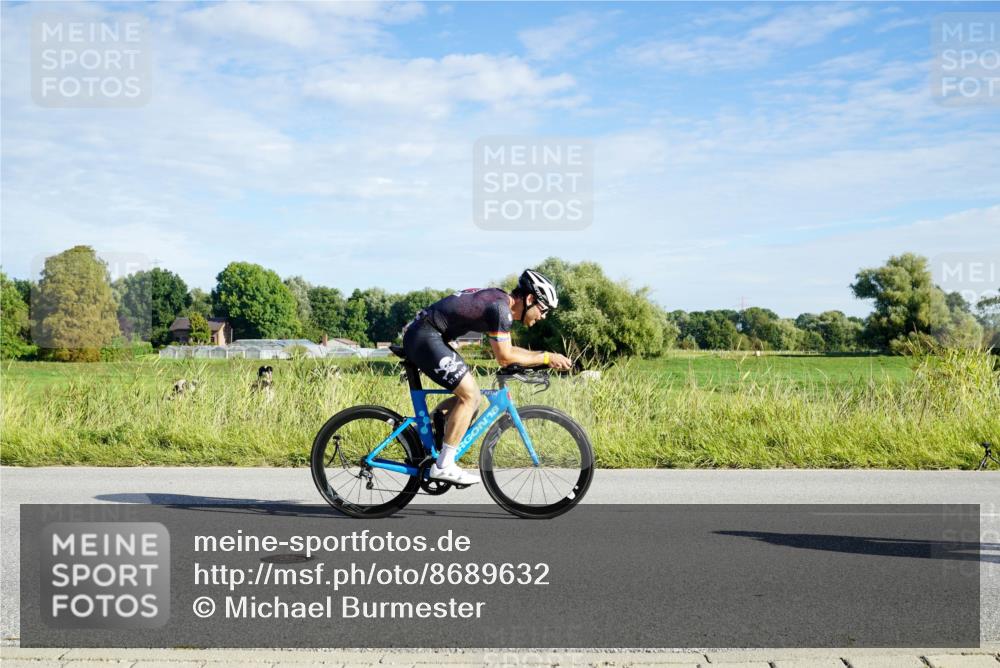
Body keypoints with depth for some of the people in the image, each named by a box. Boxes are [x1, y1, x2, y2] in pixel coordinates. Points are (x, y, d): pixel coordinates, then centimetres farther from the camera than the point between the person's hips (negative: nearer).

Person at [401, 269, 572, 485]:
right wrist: (546, 358, -6)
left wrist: (545, 358, 12)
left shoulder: (499, 300, 14)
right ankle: (444, 466, -6)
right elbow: (504, 358, -14)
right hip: (425, 338, -10)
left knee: (468, 395, 12)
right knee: (470, 396, -9)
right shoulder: (500, 308, -17)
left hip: (419, 336, 10)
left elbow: (506, 350, 20)